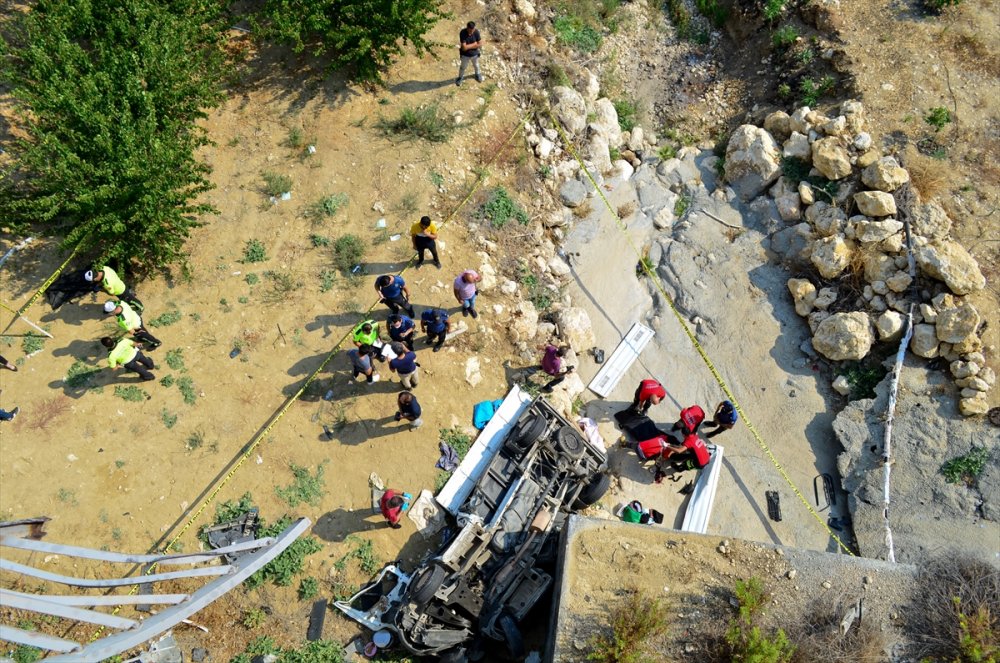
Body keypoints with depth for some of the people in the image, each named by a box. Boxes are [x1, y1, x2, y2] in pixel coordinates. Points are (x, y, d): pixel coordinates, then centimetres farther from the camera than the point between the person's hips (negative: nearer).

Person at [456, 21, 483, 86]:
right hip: (465, 55, -2)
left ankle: (477, 74, 59)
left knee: (476, 65, 29)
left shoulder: (476, 32, -23)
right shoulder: (462, 33, -32)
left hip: (475, 54, 2)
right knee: (463, 67, 23)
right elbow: (464, 48, -34)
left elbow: (480, 44, -20)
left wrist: (468, 46, -25)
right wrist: (474, 44, -25)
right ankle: (460, 77, 50)